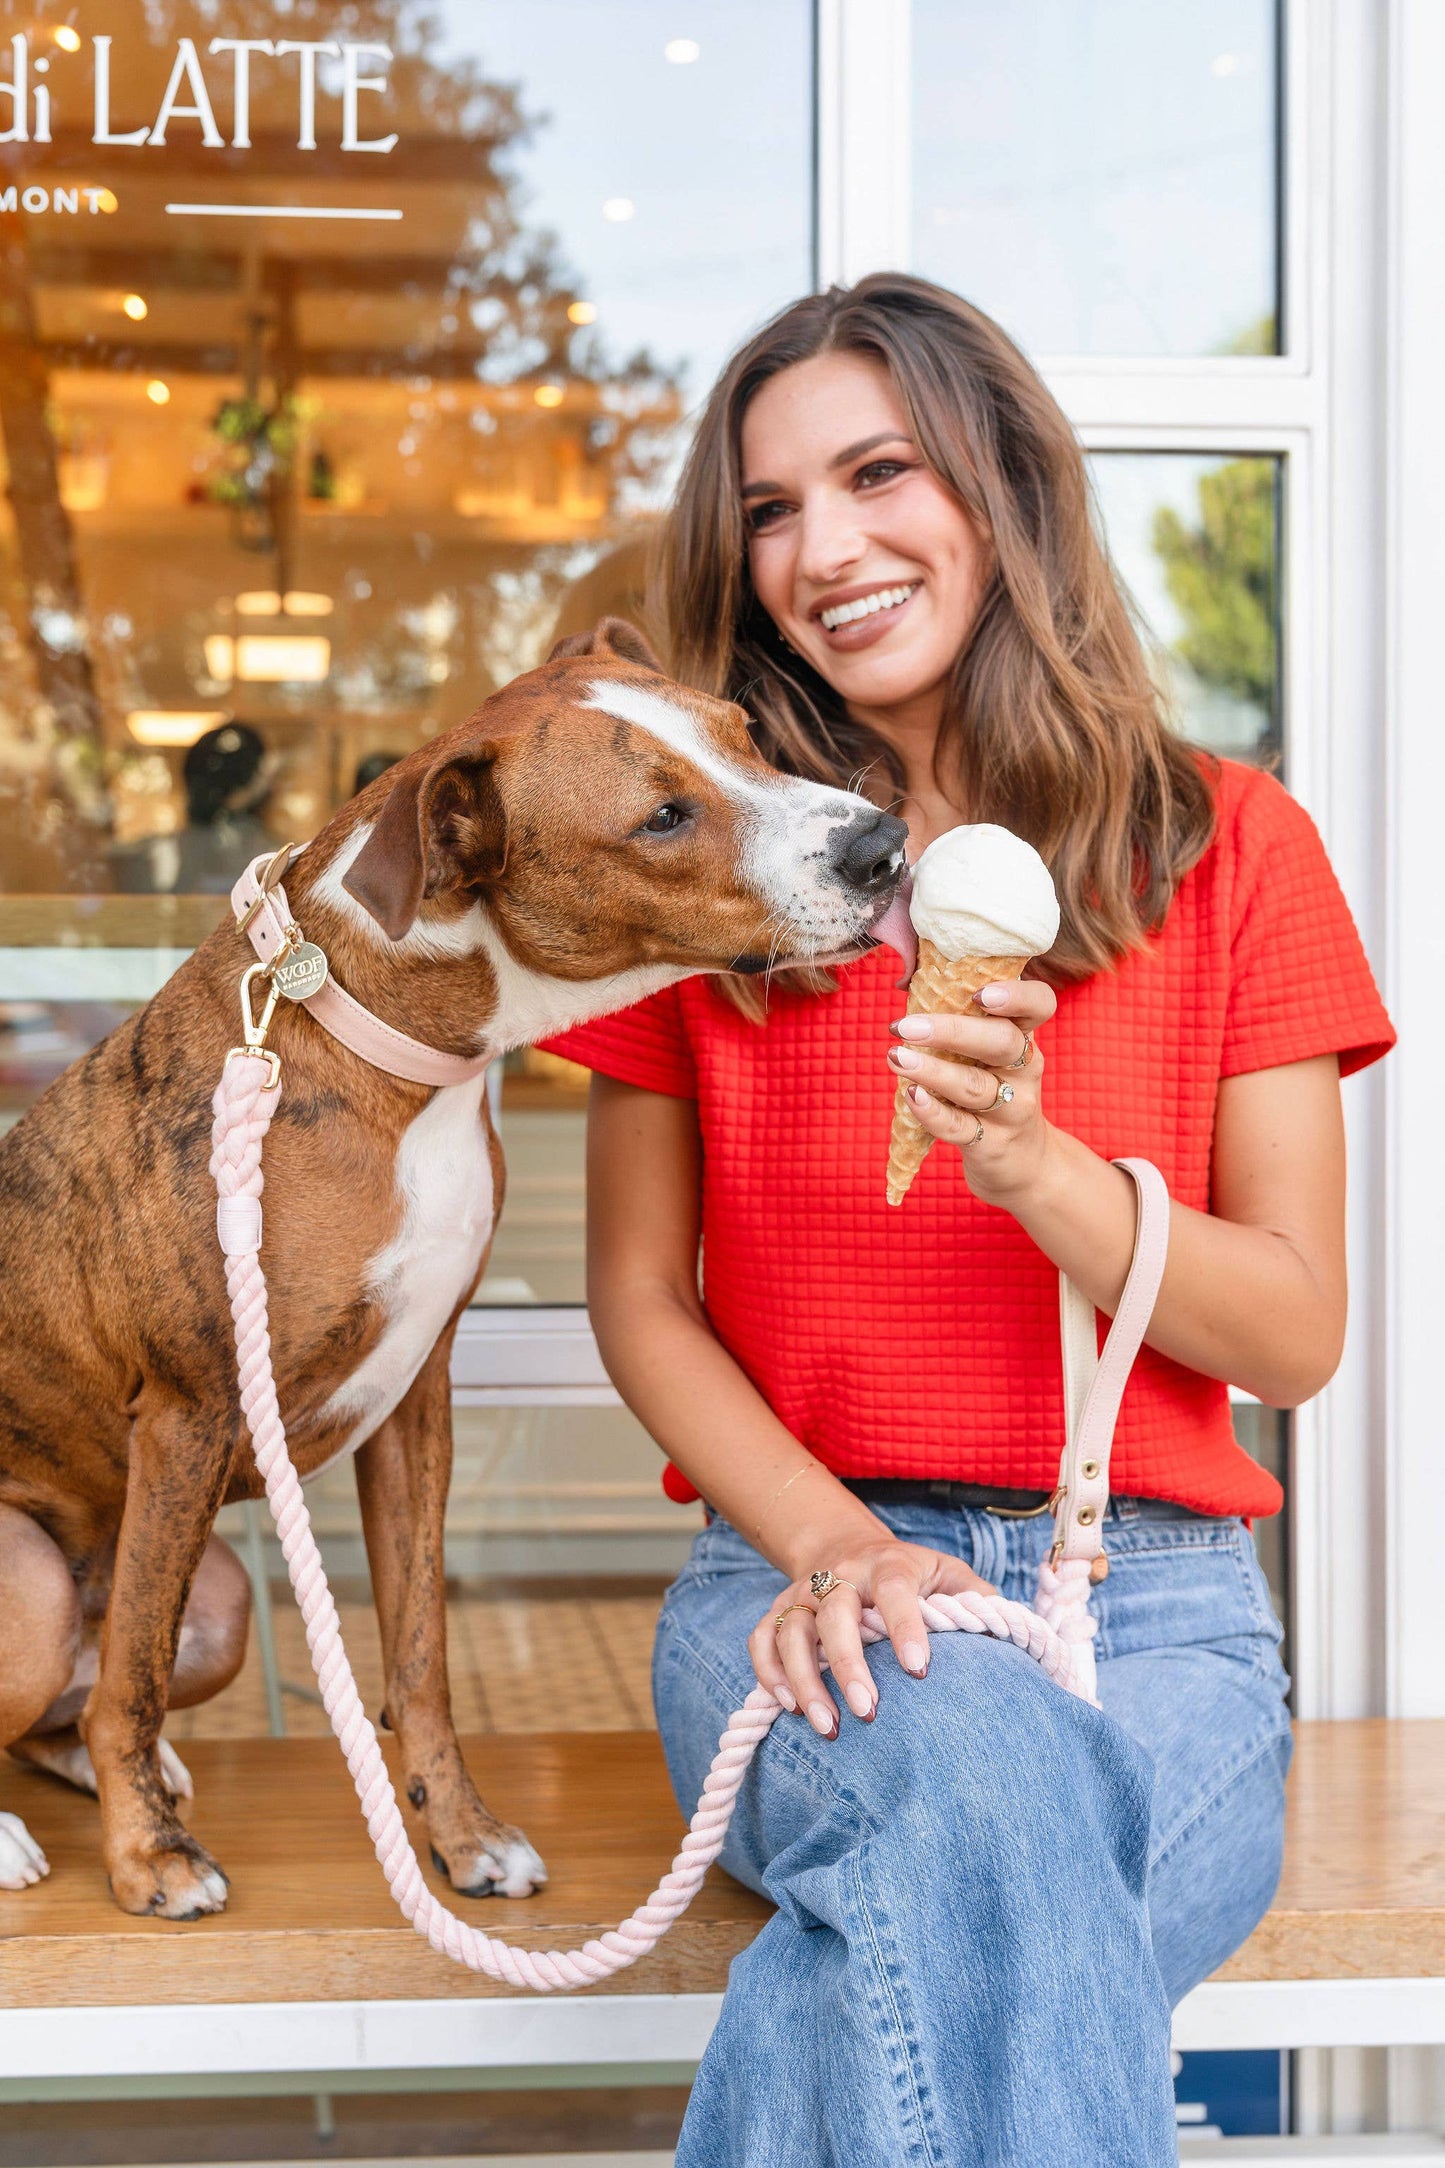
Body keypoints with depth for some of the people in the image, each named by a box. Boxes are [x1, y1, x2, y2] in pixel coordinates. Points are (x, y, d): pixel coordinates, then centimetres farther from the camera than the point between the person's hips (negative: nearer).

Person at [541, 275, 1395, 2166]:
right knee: (968, 1747, -37)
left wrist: (1035, 1167, -16)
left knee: (906, 1987, -34)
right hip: (798, 1582, 1)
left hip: (1156, 1604, 0)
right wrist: (826, 1538, -11)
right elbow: (640, 1294, 7)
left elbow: (1297, 1338, 2)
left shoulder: (1228, 845, 5)